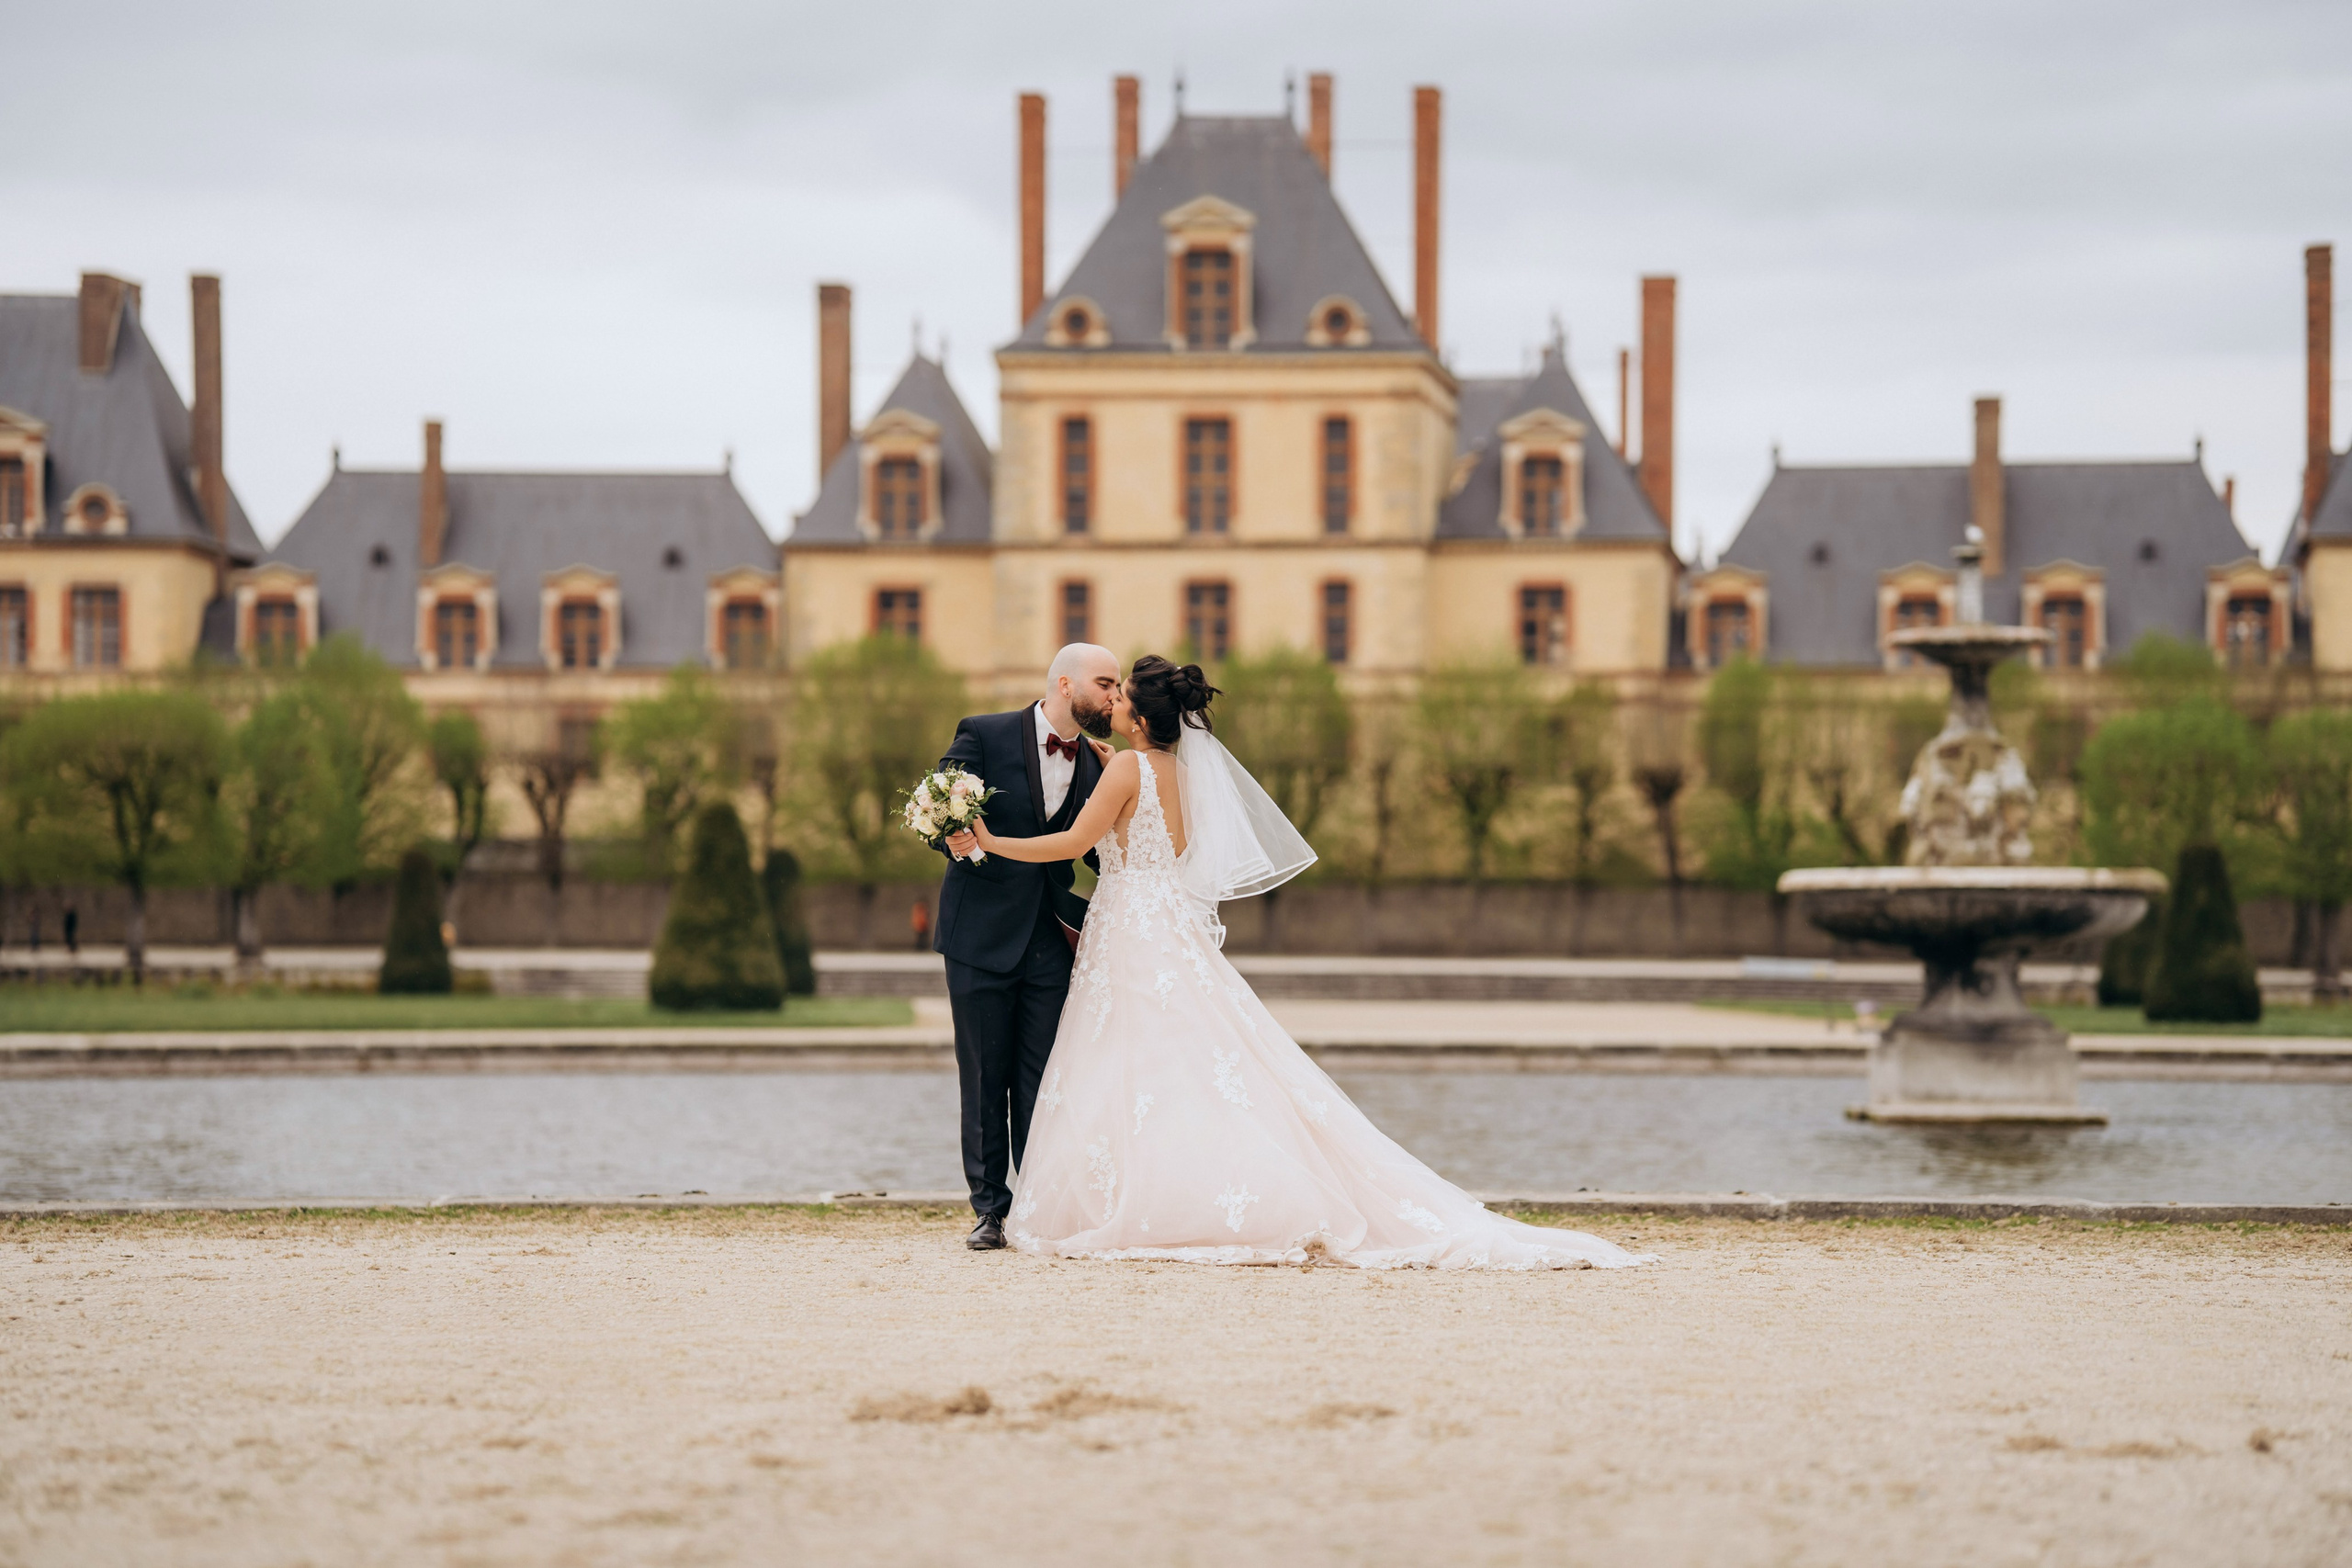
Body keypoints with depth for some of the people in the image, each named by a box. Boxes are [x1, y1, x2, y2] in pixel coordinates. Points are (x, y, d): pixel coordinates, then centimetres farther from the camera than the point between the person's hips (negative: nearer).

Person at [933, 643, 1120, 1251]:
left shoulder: (1094, 763, 7)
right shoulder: (984, 735, -4)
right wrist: (955, 840, -26)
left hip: (1050, 943, 3)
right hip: (983, 935, -3)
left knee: (1041, 1082, 1)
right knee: (985, 1079, 3)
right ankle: (991, 1209, 10)